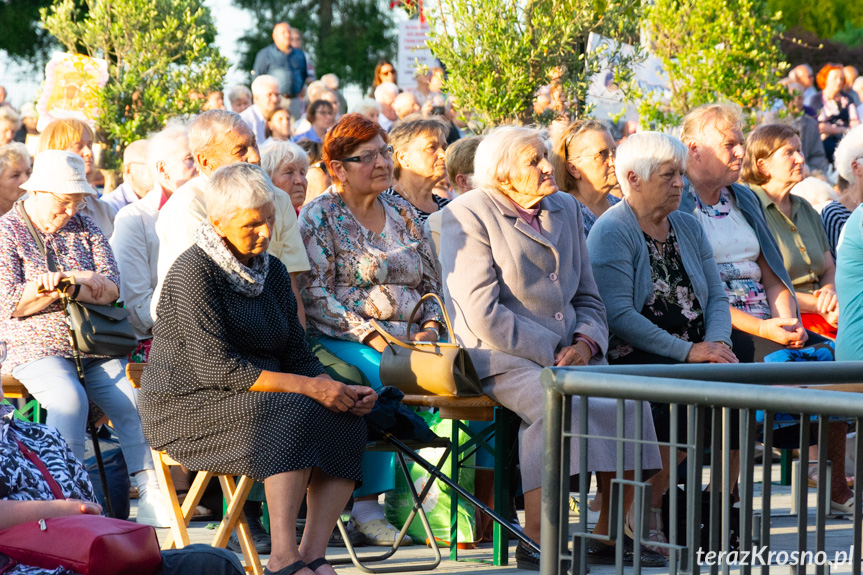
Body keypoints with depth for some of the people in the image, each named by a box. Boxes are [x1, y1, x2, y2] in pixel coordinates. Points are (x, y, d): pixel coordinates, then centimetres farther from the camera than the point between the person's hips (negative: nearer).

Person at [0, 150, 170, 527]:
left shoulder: (84, 229, 15)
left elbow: (111, 289, 6)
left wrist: (71, 284, -16)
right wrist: (86, 283, -8)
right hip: (34, 350, -4)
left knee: (131, 398, -20)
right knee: (69, 398, -33)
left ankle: (151, 499, -21)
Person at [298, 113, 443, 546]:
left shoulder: (403, 213, 19)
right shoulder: (319, 216, 2)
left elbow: (431, 286, 20)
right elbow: (314, 297, -8)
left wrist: (429, 329, -2)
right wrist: (372, 337, -17)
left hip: (409, 338, 5)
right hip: (343, 342, -5)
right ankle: (365, 507, -30)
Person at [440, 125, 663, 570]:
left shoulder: (565, 209, 18)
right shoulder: (468, 215, -4)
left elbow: (588, 298, 21)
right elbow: (482, 312, -12)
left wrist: (586, 342, -1)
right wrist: (550, 354, -15)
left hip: (569, 354, 6)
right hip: (502, 357, -6)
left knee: (627, 401, -21)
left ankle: (609, 534, -12)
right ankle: (534, 542, -31)